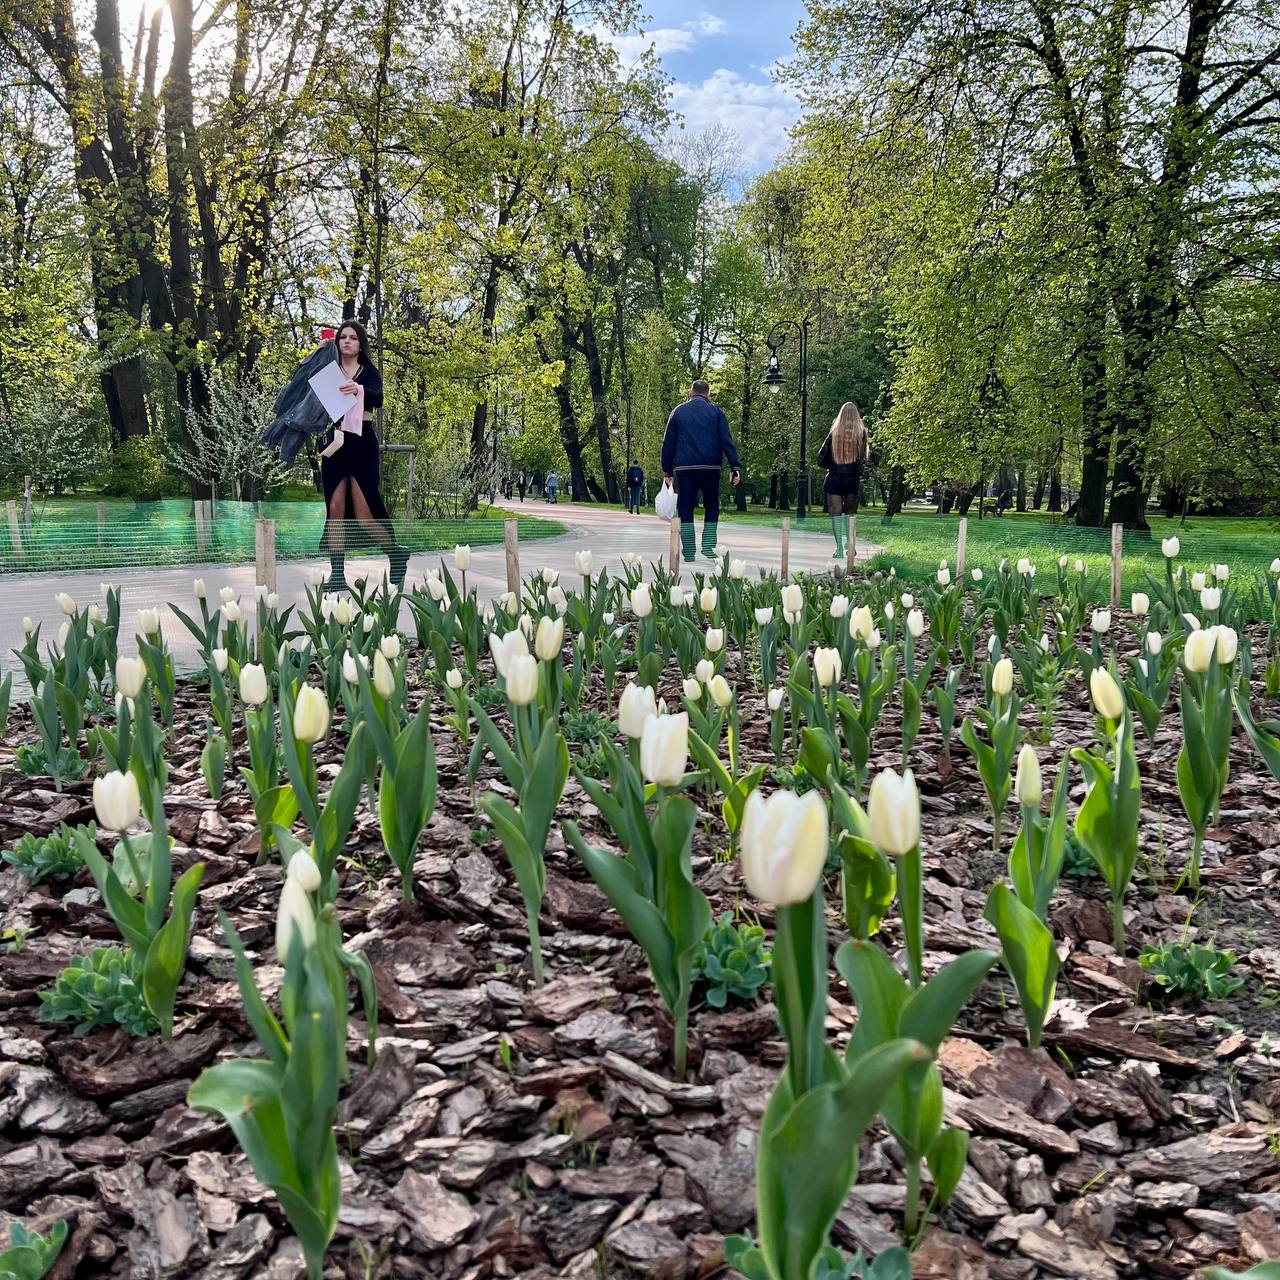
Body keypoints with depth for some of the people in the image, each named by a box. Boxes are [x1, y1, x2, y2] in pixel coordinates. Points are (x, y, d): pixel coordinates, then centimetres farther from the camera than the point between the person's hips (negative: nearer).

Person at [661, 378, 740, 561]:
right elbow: (727, 441, -1)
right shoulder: (716, 411, 7)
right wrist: (734, 467, -3)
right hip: (710, 468, 0)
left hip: (684, 468, 0)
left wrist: (668, 471, 10)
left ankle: (688, 552, 1)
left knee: (685, 509, 5)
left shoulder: (678, 411, 9)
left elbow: (668, 443, 7)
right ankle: (708, 547, -1)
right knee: (712, 508, 11)